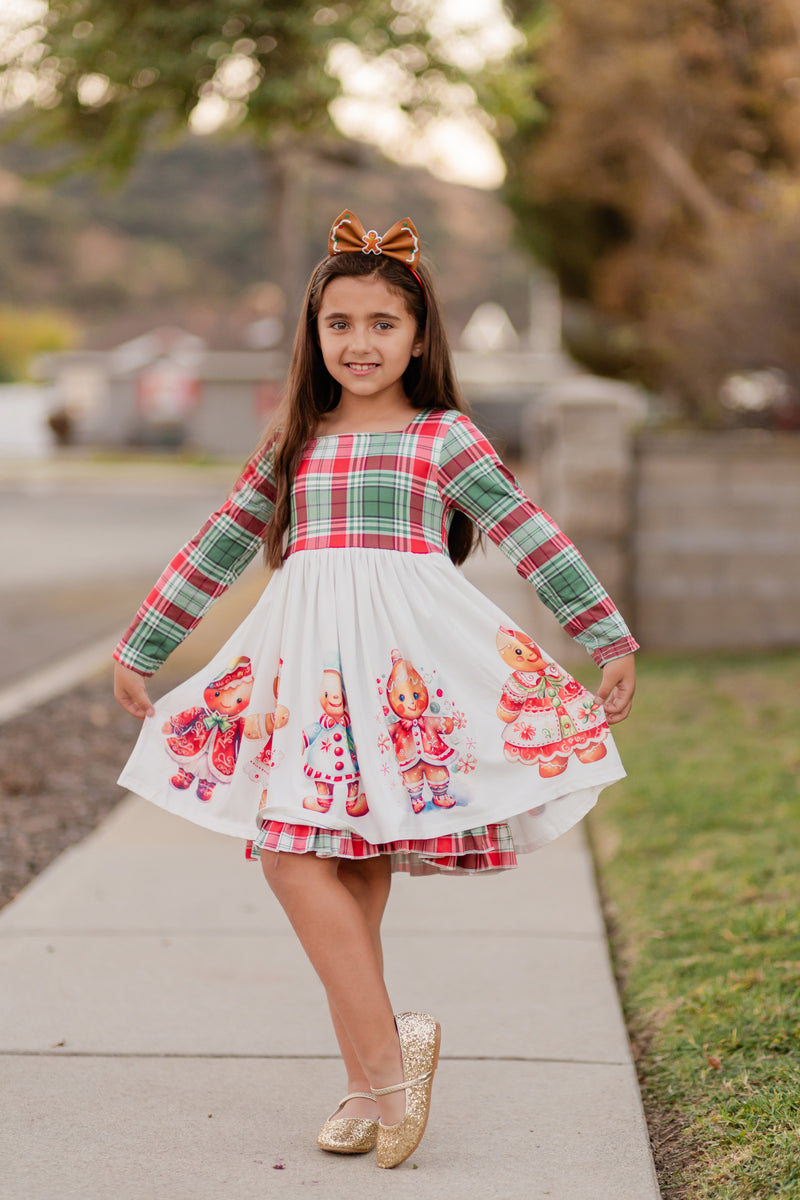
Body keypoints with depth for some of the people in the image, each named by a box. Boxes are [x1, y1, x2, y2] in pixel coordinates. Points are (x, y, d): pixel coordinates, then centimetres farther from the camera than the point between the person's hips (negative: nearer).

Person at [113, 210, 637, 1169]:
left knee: (297, 855, -15)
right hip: (307, 667, 5)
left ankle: (381, 1060, -6)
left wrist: (607, 638, -2)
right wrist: (140, 647, 27)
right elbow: (215, 550, 24)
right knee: (311, 862, -1)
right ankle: (376, 1075, 9)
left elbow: (532, 537, 3)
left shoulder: (444, 438, 7)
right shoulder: (291, 444, 18)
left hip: (408, 665, -4)